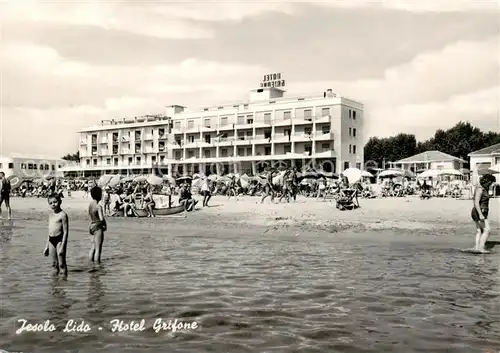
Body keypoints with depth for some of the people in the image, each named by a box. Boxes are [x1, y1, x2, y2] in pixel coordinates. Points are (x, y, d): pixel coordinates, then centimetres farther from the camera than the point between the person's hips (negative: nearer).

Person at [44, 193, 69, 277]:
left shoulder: (63, 215, -9)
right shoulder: (51, 216, 14)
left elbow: (65, 232, -12)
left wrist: (62, 246, -17)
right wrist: (47, 246, 19)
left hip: (60, 240, -7)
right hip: (51, 240, 7)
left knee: (61, 264, -4)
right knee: (54, 264, 12)